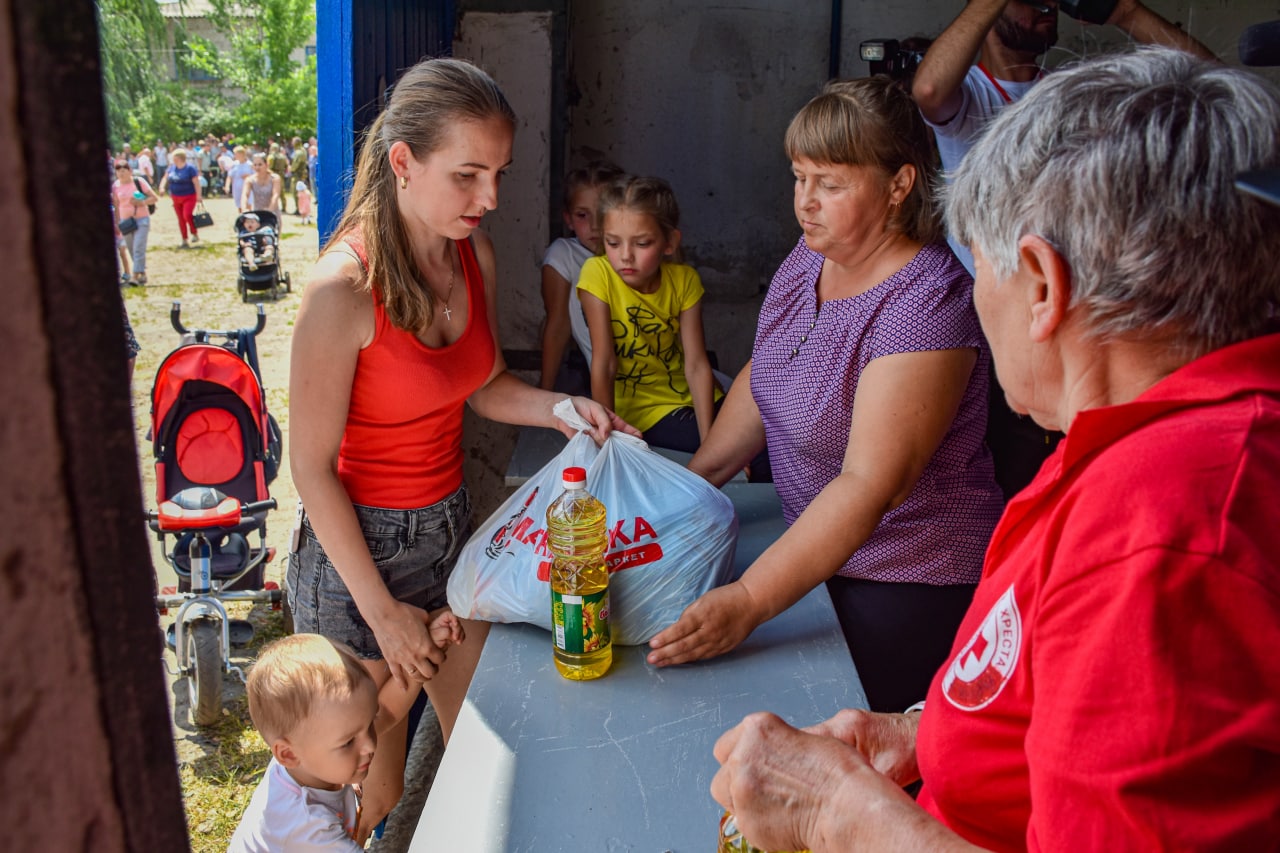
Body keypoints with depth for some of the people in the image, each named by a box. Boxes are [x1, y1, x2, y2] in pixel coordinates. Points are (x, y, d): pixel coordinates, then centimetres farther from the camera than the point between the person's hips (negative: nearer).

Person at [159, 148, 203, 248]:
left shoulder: (190, 168, -10)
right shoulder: (172, 168, 7)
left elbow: (196, 183, -12)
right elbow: (166, 178, 17)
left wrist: (198, 196, -17)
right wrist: (162, 187, -2)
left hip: (189, 197, -6)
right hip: (176, 198, 6)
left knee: (187, 215, -24)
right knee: (180, 219, 8)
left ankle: (195, 234, -2)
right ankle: (184, 241, 15)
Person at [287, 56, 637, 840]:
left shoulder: (474, 252, -4)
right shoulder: (344, 290, -25)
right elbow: (312, 466, -18)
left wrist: (560, 408, -8)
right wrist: (381, 610, -13)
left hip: (450, 524, 6)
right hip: (362, 547, -6)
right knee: (376, 792, 12)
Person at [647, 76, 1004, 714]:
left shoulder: (928, 302, -25)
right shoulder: (810, 256, 0)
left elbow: (870, 484, -31)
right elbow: (761, 379, 12)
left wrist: (748, 602, -35)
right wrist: (692, 482, 2)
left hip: (909, 585, -7)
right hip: (817, 553, 7)